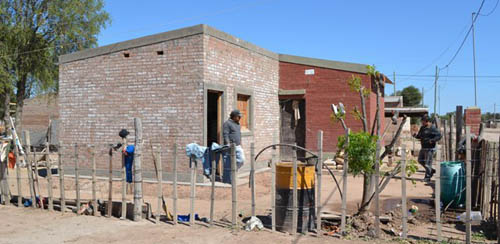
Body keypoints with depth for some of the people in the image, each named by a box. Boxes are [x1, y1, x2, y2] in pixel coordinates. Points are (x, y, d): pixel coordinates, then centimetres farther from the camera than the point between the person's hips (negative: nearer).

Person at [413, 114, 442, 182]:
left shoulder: (432, 128, -14)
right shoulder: (422, 128, 11)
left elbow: (439, 135, -18)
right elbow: (419, 136, 20)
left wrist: (432, 140, -29)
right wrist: (416, 135, -2)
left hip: (430, 148, -9)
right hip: (423, 148, 9)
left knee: (428, 163, -4)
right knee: (420, 160, 16)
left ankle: (427, 177, 7)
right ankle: (431, 170, 31)